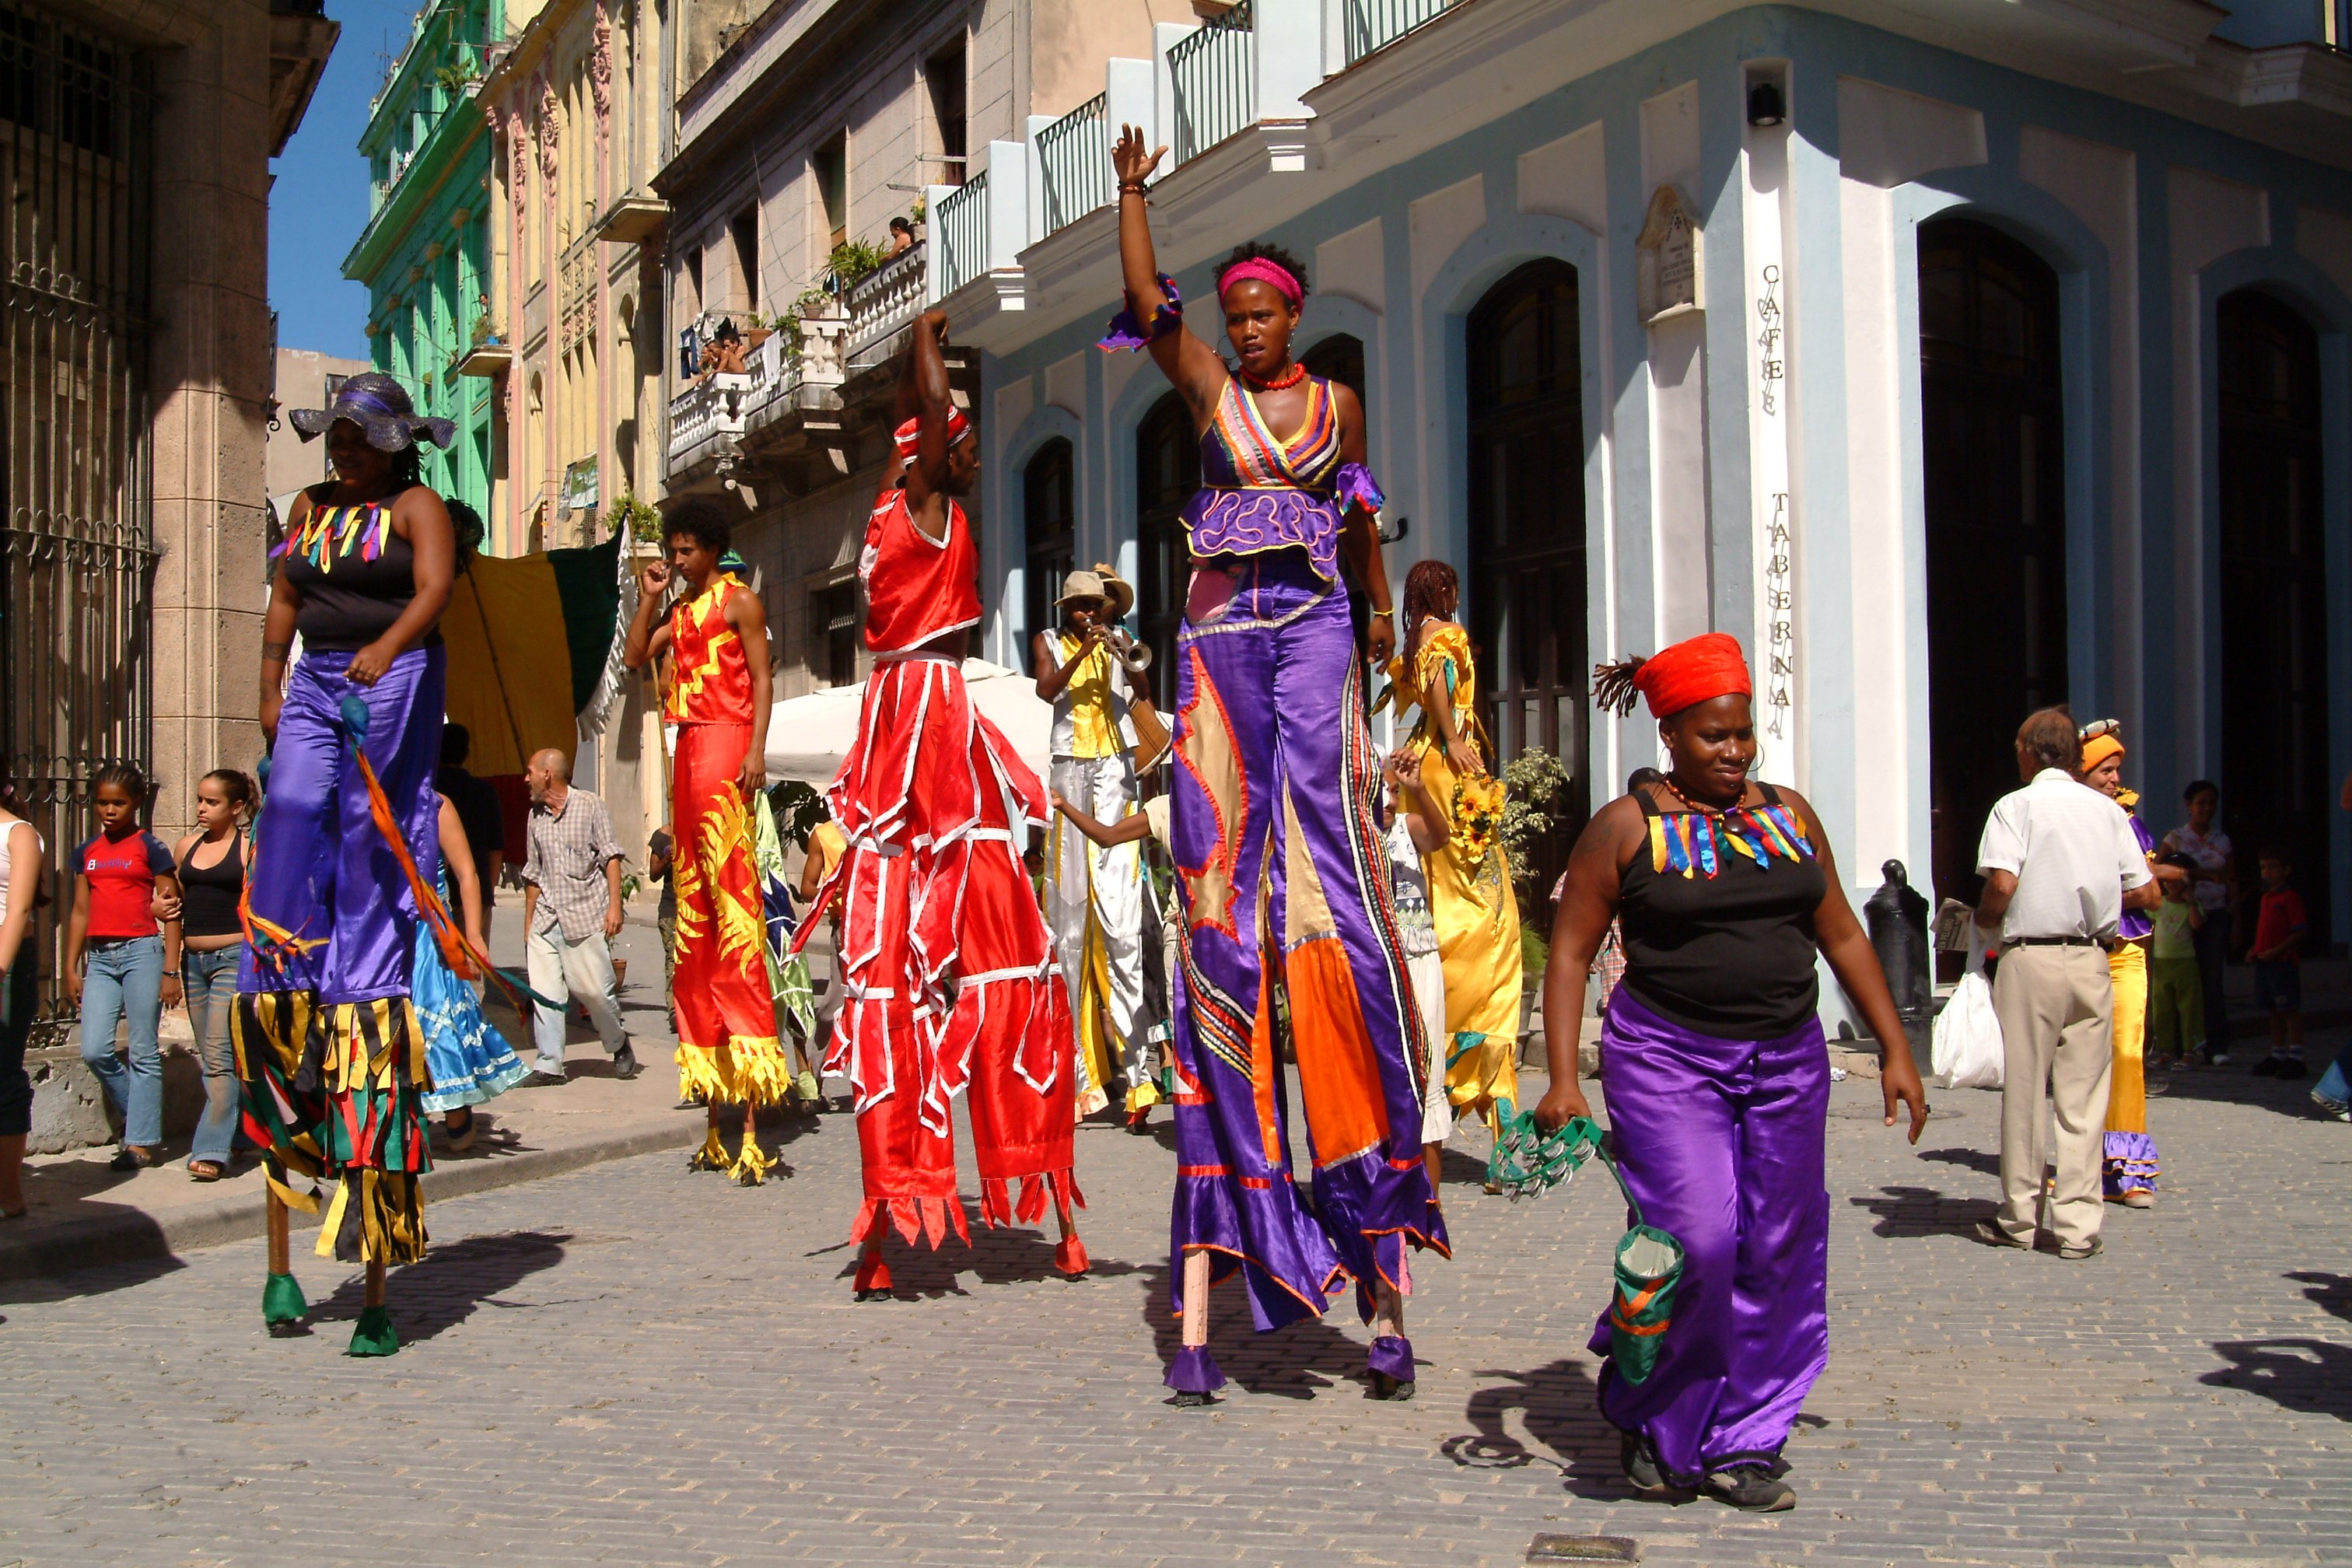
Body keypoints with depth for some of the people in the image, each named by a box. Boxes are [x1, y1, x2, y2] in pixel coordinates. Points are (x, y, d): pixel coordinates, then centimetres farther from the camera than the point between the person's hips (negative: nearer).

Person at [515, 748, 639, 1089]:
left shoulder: (590, 807, 1)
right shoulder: (536, 816, 16)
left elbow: (610, 858, -2)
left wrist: (614, 906, -10)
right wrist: (528, 923, 19)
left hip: (586, 917, -5)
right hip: (546, 918, 5)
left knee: (595, 990, -3)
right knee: (543, 994, -4)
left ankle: (619, 1045, 21)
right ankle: (549, 1065, -1)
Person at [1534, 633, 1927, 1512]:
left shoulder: (1789, 816, 10)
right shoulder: (1627, 829, -3)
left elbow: (1841, 935, 15)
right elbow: (1569, 953, -3)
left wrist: (1895, 1050, 11)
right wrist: (1563, 1079, -12)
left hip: (1786, 1062, 5)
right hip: (1667, 1059, -5)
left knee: (1775, 1255, 4)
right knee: (1694, 1236, -16)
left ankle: (1737, 1445, 16)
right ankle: (1645, 1415, 7)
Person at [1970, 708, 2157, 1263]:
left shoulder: (2016, 805, -4)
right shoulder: (2108, 810, 9)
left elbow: (2002, 883, -17)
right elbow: (2146, 893, 8)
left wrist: (1984, 921, 3)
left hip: (2030, 957, -3)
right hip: (2093, 961, 3)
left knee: (2024, 1091, 5)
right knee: (2084, 1094, 5)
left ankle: (2019, 1219, 13)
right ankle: (2077, 1224, 3)